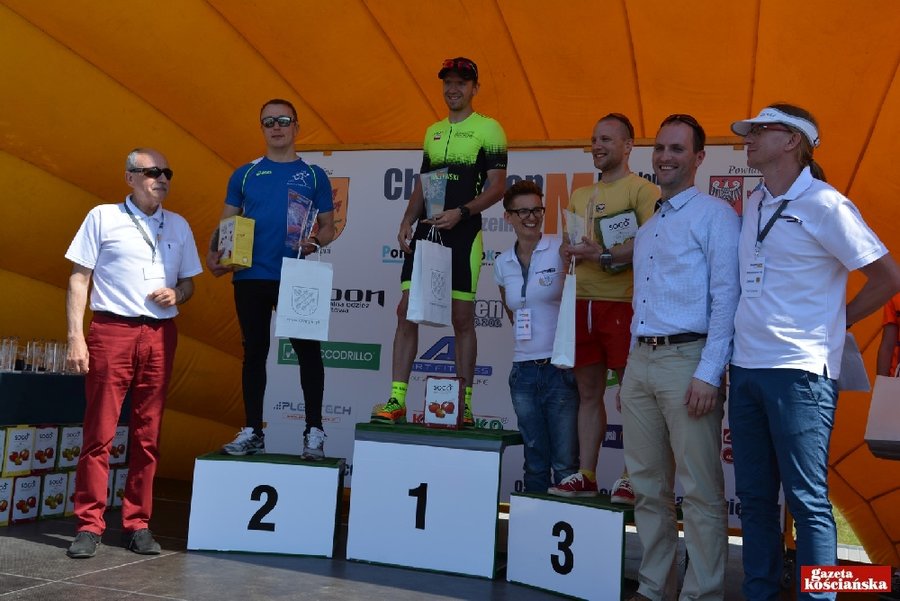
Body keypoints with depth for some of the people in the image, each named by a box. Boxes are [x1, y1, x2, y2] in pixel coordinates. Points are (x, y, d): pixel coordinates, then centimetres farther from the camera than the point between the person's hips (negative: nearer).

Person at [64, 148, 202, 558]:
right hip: (111, 331, -3)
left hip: (160, 336, 3)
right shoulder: (103, 217, 5)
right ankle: (89, 524, 5)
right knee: (99, 431, -3)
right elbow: (79, 278, 2)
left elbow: (188, 283, 20)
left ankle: (138, 524, 13)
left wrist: (177, 295, -4)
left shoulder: (179, 226, 15)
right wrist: (75, 336, -6)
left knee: (148, 435, 5)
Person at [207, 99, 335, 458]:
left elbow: (328, 227, 6)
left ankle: (314, 431, 6)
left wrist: (315, 243, -16)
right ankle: (252, 432, 15)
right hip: (251, 277, 2)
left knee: (307, 350, -2)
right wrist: (213, 252, -8)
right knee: (254, 351, 7)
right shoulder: (245, 174, 11)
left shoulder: (313, 175, 7)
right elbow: (226, 224, 11)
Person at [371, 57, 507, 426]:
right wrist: (407, 221, 7)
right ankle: (397, 400, 4)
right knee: (406, 312, 0)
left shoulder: (488, 129, 0)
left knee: (462, 318, -1)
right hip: (426, 230, 6)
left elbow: (497, 187, -7)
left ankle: (464, 404, 8)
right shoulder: (433, 131, 18)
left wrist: (460, 212, -19)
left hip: (463, 233, -6)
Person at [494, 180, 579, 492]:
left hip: (561, 368, -4)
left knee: (565, 465, -1)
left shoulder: (561, 250, -6)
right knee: (535, 465, 13)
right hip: (524, 371, 4)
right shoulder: (502, 263, 8)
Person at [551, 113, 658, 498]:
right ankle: (585, 475, 17)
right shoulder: (580, 196, 20)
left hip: (623, 302, -7)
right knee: (588, 393, 10)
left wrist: (604, 256, -21)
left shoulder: (642, 189, -3)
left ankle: (632, 478, 8)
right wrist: (570, 251, 0)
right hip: (583, 303, 7)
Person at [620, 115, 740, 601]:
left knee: (700, 491, -2)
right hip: (640, 361, 8)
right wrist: (632, 368, 18)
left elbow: (726, 299, -11)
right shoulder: (647, 228, 20)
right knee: (648, 485, 12)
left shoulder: (715, 215, -3)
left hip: (686, 360, -7)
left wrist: (709, 374, -18)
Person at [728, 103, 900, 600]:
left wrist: (836, 322, 1)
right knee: (754, 497, 13)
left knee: (807, 500, 0)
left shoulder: (824, 205, -7)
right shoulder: (753, 206, 13)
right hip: (746, 369, 7)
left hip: (799, 373, -7)